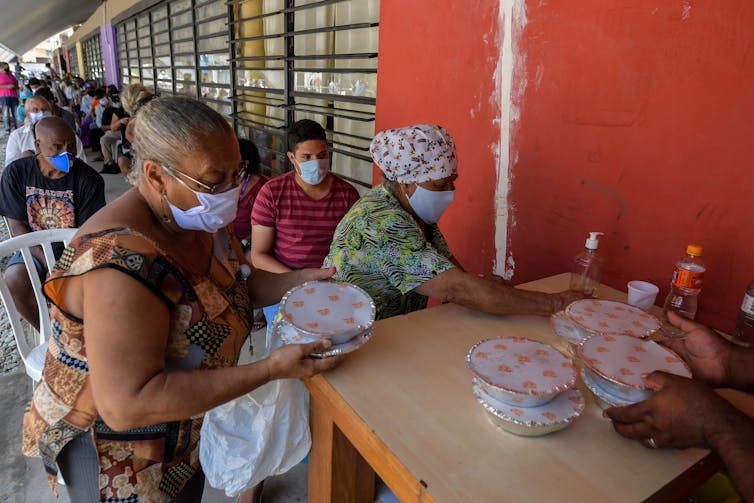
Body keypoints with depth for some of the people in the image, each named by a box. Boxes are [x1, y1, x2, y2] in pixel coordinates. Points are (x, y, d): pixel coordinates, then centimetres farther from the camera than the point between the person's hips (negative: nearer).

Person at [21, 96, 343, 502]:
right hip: (115, 448, -7)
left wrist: (298, 282, -12)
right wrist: (271, 369, -37)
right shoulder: (122, 260, -34)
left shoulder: (201, 220, -9)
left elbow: (235, 283, 7)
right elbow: (126, 404, -35)